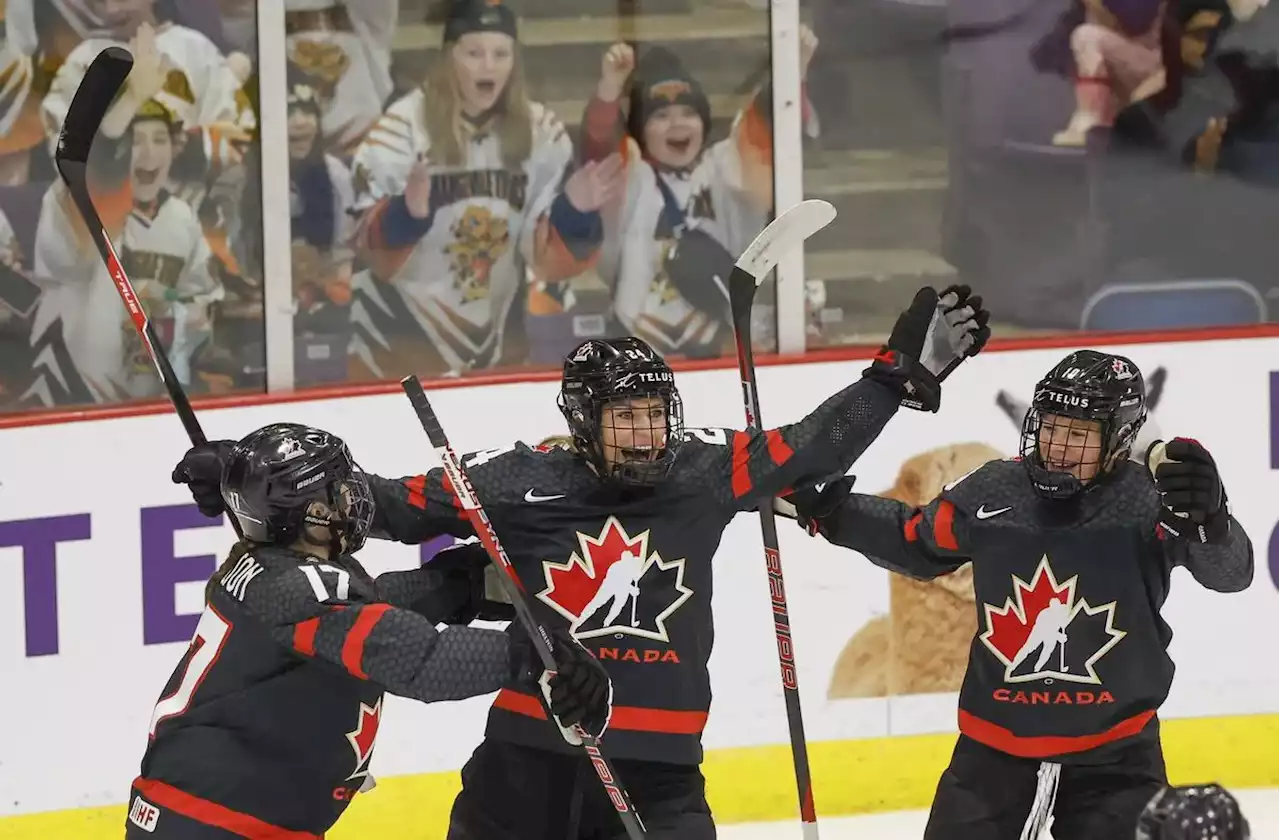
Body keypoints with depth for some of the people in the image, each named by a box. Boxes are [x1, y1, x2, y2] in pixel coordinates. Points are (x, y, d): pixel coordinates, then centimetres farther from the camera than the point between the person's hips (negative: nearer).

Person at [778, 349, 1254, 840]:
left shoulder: (1149, 501, -16)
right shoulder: (991, 493, -5)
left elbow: (1231, 570, -29)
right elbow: (916, 545, 14)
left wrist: (1208, 519, -51)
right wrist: (829, 511, 6)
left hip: (1113, 749, -3)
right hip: (995, 741, 3)